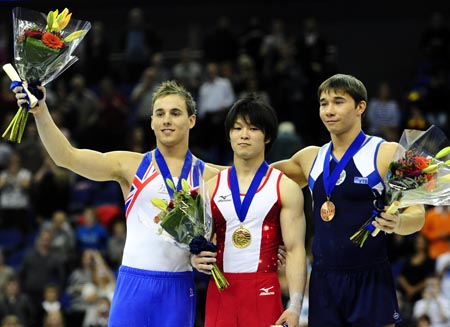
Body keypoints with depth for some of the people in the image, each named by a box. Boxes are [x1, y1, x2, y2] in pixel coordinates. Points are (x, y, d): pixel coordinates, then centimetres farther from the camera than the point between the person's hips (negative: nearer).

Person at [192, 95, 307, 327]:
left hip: (264, 291, -3)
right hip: (220, 290, 3)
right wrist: (197, 258, -6)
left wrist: (295, 307, -13)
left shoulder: (286, 189, 3)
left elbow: (295, 249, -3)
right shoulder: (211, 187, 12)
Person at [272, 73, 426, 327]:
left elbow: (417, 215, -6)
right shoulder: (310, 158, 12)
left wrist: (397, 222, -29)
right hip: (323, 280, 5)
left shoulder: (388, 154, -4)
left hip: (369, 280, -5)